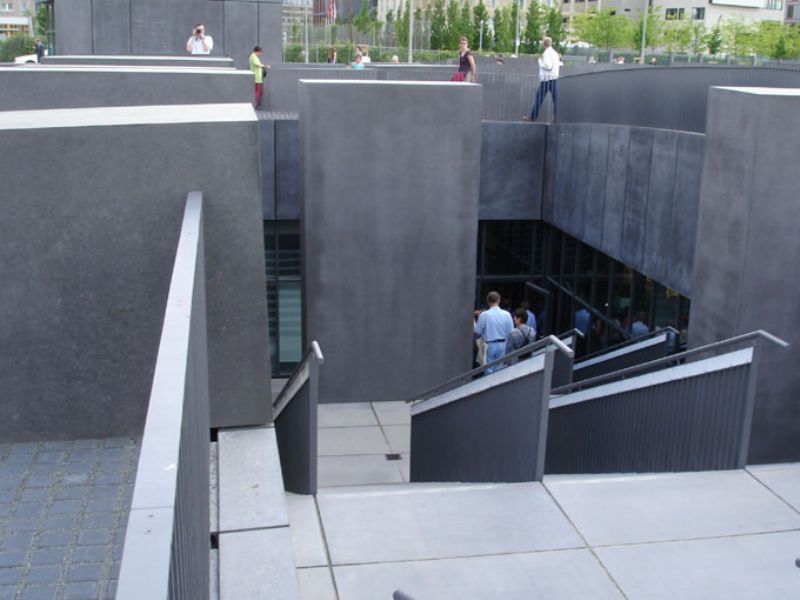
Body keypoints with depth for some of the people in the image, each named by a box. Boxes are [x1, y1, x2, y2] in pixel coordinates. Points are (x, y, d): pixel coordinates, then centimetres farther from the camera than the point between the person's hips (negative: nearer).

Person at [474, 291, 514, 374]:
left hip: (489, 345, -2)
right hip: (502, 344, 2)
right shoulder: (506, 314, -7)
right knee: (499, 369, 13)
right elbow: (511, 332, -3)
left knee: (489, 369, 6)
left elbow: (477, 331, -6)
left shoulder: (484, 315, -13)